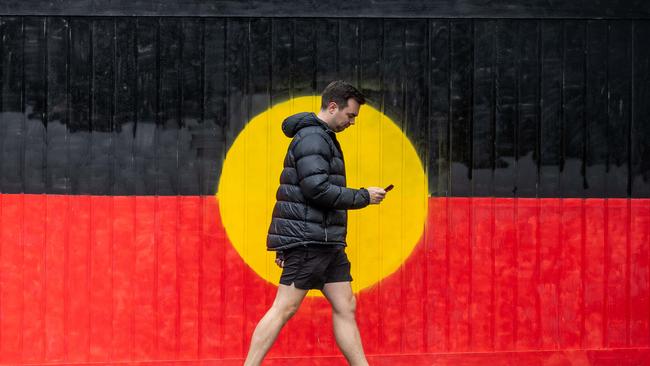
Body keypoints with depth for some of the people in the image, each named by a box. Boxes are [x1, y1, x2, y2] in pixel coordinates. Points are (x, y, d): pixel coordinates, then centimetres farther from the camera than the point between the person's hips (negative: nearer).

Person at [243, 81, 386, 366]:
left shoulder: (322, 138, 22)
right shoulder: (312, 137, -11)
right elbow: (317, 189, -23)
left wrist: (286, 244, 24)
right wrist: (364, 197, -13)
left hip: (327, 243, 10)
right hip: (309, 238, -10)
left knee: (345, 307, 7)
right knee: (285, 308, -10)